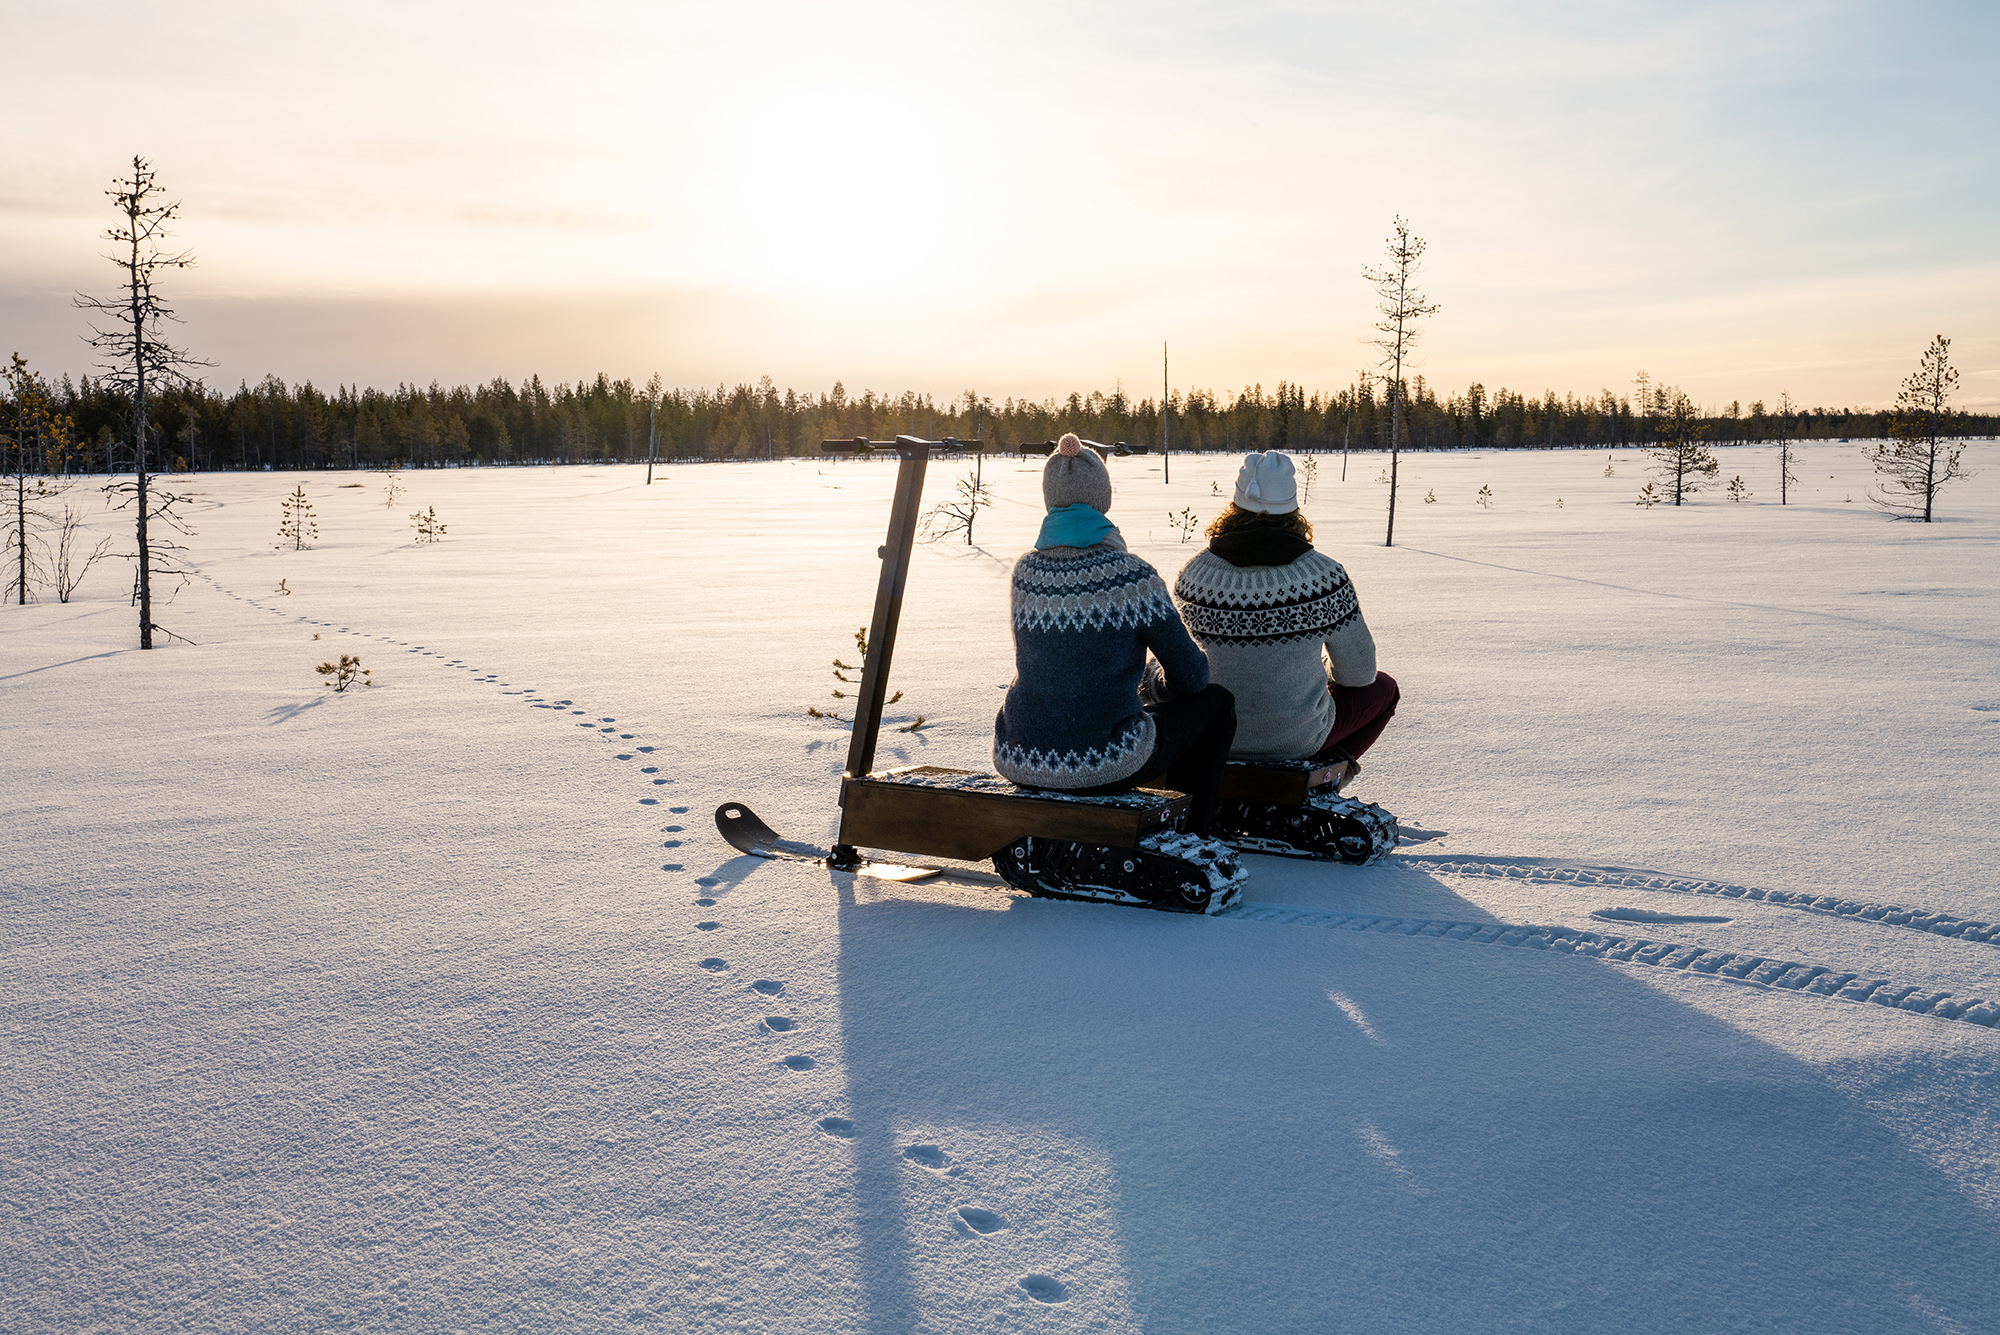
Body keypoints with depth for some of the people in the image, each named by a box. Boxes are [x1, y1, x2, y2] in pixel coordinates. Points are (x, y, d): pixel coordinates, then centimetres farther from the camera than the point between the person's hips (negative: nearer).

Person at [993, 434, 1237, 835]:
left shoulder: (1025, 572, 1)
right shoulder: (1133, 578, -13)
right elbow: (1190, 674, -4)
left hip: (1019, 763, 5)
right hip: (1104, 767, -5)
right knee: (1216, 702, 18)